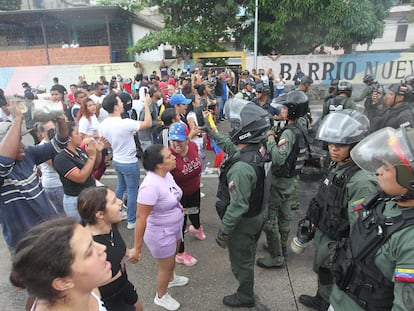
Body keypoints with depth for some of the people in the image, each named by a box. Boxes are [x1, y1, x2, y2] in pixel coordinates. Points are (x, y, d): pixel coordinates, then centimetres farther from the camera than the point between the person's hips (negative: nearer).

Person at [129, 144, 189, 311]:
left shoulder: (166, 174, -10)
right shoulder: (151, 185, -36)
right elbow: (141, 218, -30)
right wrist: (137, 248, -24)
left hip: (174, 227, 8)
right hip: (161, 233, -7)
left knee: (172, 257, 31)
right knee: (166, 266, 17)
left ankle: (171, 279, 62)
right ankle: (161, 297, 46)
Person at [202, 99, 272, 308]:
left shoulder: (241, 167, -39)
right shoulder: (257, 149, -10)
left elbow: (238, 206, -33)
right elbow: (230, 147, 11)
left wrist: (224, 231, -20)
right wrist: (212, 132, 15)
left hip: (243, 222, -9)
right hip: (257, 215, 9)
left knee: (241, 261, 17)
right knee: (248, 254, 35)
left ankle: (245, 298, 43)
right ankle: (246, 286, 63)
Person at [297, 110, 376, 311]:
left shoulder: (361, 182, -31)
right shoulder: (336, 166, -4)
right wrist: (314, 223, 15)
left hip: (336, 244, -8)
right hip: (322, 234, 8)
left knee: (331, 280, 15)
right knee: (321, 272, 29)